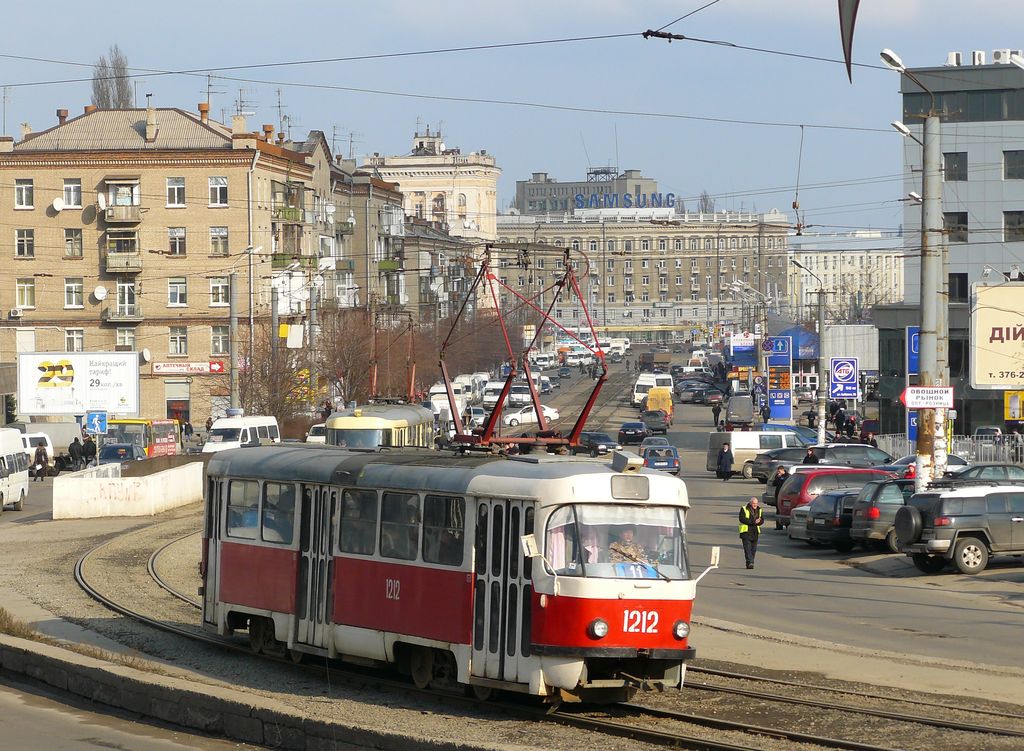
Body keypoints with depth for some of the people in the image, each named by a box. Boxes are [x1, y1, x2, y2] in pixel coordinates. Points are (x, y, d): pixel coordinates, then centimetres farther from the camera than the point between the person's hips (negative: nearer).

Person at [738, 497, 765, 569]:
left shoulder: (759, 510, 13)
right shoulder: (744, 509, -3)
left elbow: (762, 520, 9)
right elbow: (742, 519, -14)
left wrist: (758, 522, -16)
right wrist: (753, 522, -18)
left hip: (755, 532, 5)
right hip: (746, 531, -5)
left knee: (753, 549, 6)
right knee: (747, 548, -14)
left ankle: (750, 563, 14)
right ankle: (750, 562, -21)